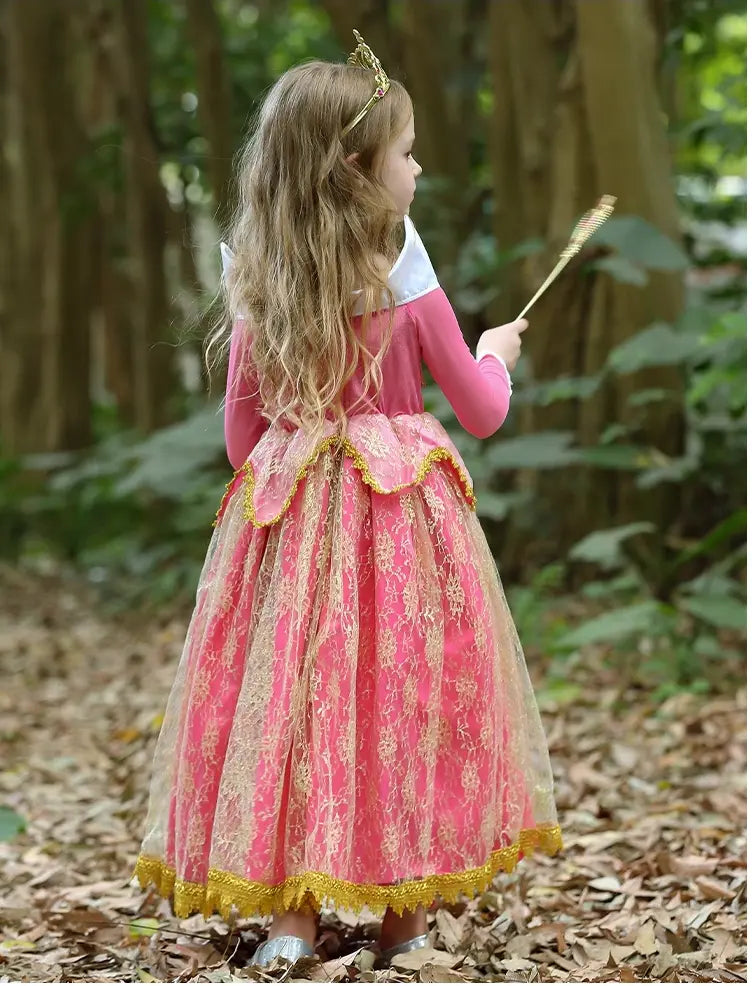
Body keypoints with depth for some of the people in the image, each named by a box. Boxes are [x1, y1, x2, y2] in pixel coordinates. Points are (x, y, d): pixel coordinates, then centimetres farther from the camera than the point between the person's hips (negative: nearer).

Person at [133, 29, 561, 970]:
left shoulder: (255, 283, 2)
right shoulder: (404, 270, -9)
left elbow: (241, 432, 8)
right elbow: (481, 413, -3)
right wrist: (496, 354, 17)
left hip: (288, 514, 3)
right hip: (402, 516, -3)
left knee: (288, 690, 6)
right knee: (403, 690, 6)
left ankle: (288, 908, 3)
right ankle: (406, 906, 15)